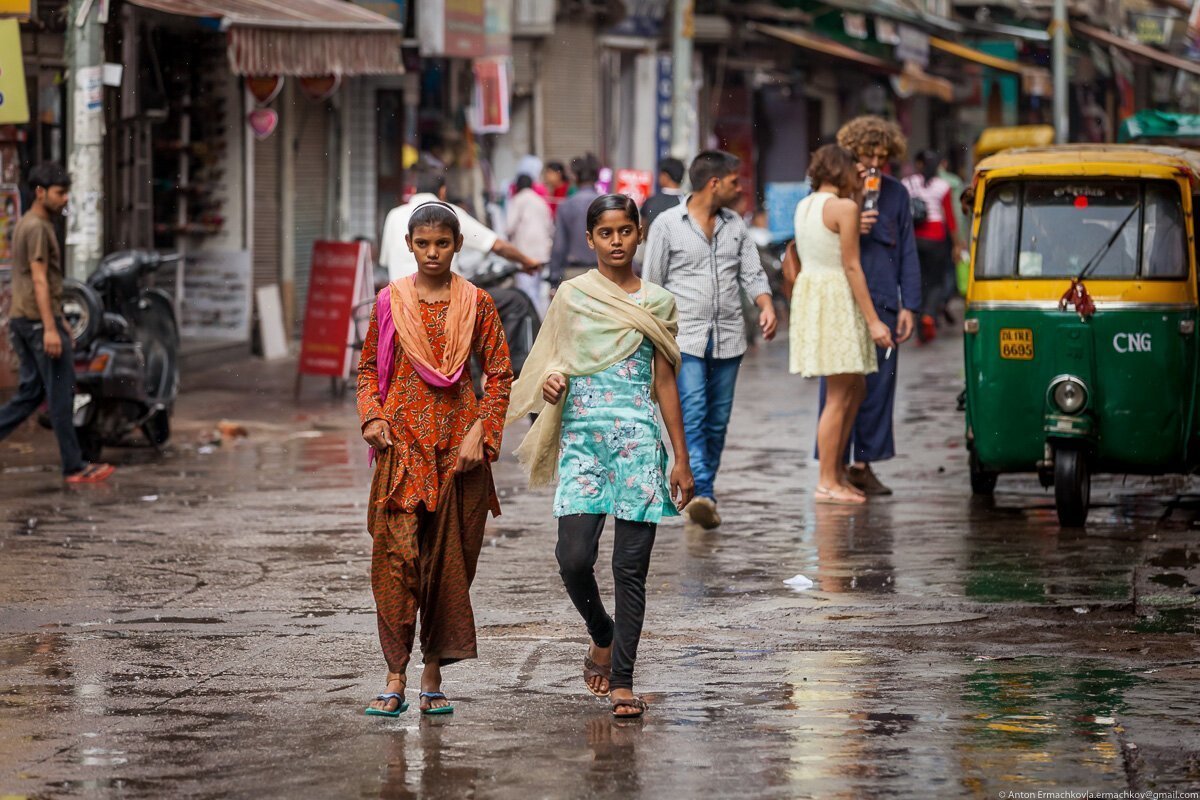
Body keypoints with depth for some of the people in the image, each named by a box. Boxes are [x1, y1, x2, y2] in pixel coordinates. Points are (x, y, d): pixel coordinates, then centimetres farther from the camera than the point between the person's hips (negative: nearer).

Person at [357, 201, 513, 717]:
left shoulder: (476, 304, 3)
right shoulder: (391, 301, 5)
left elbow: (500, 375, 4)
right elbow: (369, 366, 14)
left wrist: (479, 434, -7)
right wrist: (372, 417, -3)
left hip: (458, 445, 0)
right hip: (403, 442, 0)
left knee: (449, 559, 3)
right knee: (396, 557, -9)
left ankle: (433, 677, 13)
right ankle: (395, 680, -8)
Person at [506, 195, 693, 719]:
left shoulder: (656, 303, 7)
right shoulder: (571, 296, 7)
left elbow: (665, 383, 10)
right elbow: (555, 361, 17)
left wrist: (681, 459, 7)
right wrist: (551, 382, -8)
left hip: (638, 440, 0)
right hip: (582, 438, 0)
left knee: (631, 565, -3)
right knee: (574, 558, -12)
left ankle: (622, 680, 3)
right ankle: (602, 636, 18)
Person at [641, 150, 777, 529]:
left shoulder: (736, 226, 13)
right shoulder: (668, 224, 0)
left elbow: (752, 274, 11)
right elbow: (651, 284, 3)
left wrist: (766, 306, -10)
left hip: (728, 339, 5)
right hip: (685, 337, -5)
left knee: (718, 421, 6)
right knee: (692, 415, -16)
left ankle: (701, 496, 15)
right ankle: (701, 495, -26)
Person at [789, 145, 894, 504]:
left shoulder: (804, 206, 12)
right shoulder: (844, 208, -12)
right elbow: (851, 266, -14)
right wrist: (873, 320, -13)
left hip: (809, 295, 9)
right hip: (836, 300, -9)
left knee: (856, 390, 18)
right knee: (838, 397, -3)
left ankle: (837, 471, 19)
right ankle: (827, 483, -1)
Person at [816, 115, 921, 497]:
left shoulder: (896, 193, 12)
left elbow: (907, 252, 13)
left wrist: (908, 305, 6)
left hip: (883, 304, 3)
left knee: (878, 384, 4)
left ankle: (863, 464, 11)